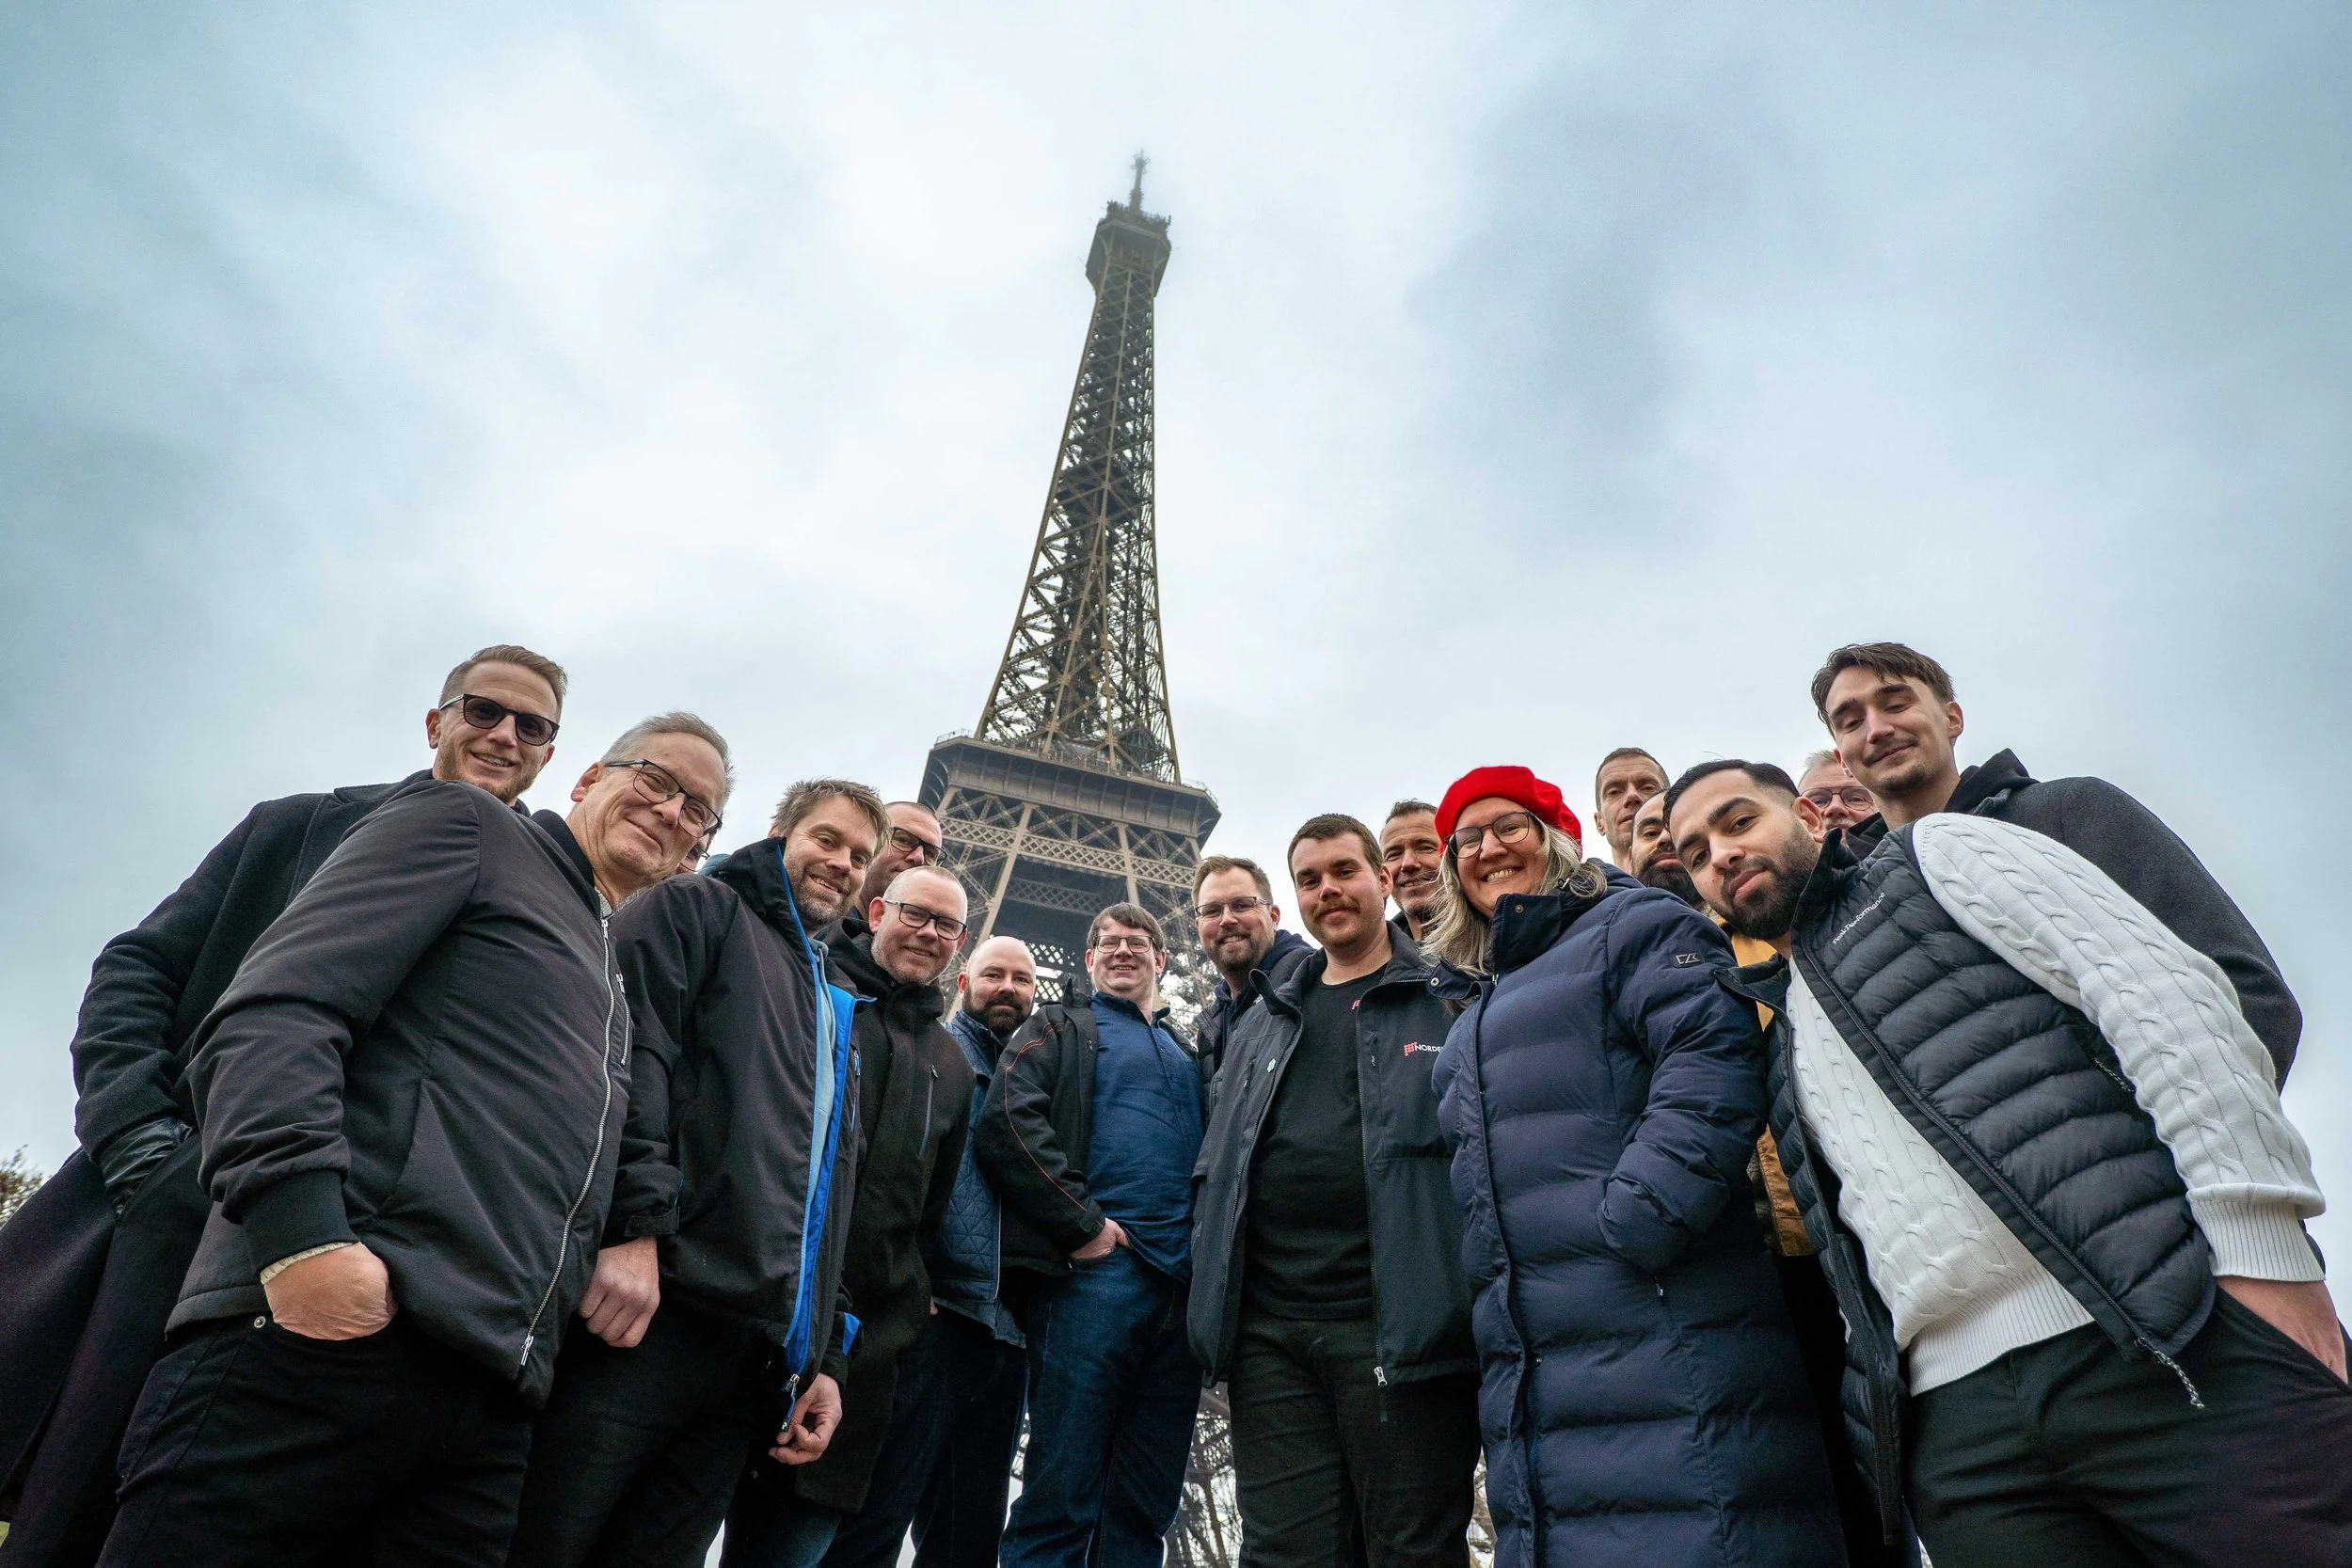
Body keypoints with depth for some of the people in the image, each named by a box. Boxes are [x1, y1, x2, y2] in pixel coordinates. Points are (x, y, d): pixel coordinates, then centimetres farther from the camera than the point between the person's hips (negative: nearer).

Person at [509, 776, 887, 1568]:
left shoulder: (834, 1009, 28)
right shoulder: (697, 909, 8)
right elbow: (623, 1051, -11)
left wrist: (822, 1358, 18)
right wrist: (634, 1225, -22)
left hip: (756, 1356, 7)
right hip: (641, 1310, -7)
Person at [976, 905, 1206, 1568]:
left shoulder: (1189, 1053, 26)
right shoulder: (1062, 1031, 11)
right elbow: (1007, 1124, -6)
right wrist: (1083, 1223, -12)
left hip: (1182, 1282, 5)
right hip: (1094, 1271, -5)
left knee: (1147, 1503, 8)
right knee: (1062, 1493, -6)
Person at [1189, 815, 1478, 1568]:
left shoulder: (1450, 1003, 4)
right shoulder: (1265, 1021, 20)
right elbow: (1218, 1164, 22)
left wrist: (1477, 1303, -10)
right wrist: (1212, 1279, 11)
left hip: (1395, 1322, -4)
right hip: (1268, 1327, 5)